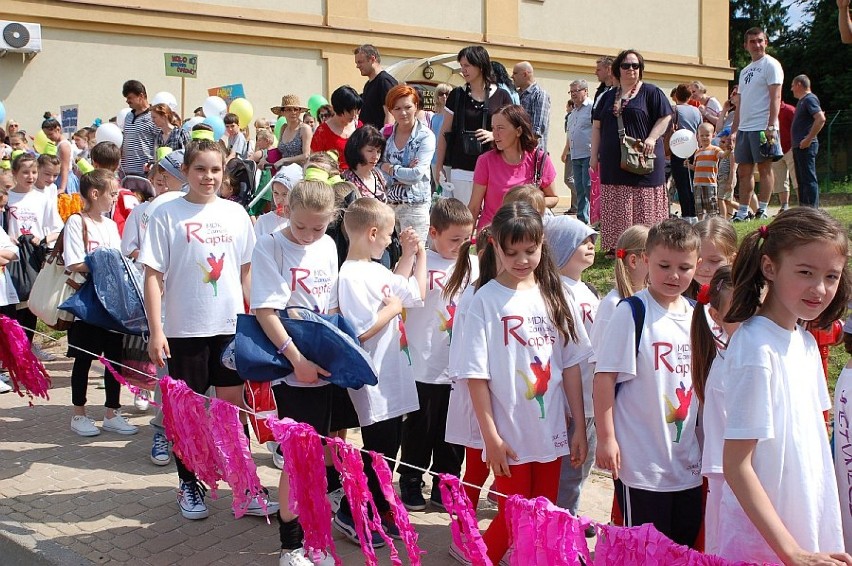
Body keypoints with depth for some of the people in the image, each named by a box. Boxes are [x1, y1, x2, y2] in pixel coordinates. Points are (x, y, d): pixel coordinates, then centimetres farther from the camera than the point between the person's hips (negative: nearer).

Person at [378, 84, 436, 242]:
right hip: (387, 203, 4)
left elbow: (417, 174, -14)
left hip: (414, 204, -4)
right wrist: (404, 172, -12)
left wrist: (390, 168, -4)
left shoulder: (426, 136, -6)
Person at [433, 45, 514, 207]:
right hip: (461, 171, 1)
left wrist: (494, 135, -11)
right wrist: (438, 167, 8)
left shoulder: (501, 97, 5)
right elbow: (444, 133, 11)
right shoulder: (457, 95, 8)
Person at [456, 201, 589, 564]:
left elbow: (570, 364, 6)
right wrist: (491, 437, -13)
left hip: (551, 434, 4)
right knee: (513, 521, 4)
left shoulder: (552, 295, 4)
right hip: (509, 436, -4)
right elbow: (476, 374, -10)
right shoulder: (486, 300, -9)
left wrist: (579, 428, 4)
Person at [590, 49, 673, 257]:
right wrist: (594, 155, 10)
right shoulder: (608, 96, 16)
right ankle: (616, 246, 8)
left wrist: (652, 138, -16)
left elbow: (665, 117, -1)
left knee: (643, 204, -3)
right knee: (616, 207, 3)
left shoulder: (650, 92, 3)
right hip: (613, 161, 4)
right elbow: (597, 127, 17)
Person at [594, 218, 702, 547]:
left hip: (688, 460, 6)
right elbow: (604, 376, -13)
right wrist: (606, 438, -16)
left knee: (686, 542, 15)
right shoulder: (632, 313, -11)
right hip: (641, 461, -6)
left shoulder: (696, 315, 8)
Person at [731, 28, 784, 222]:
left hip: (763, 127, -8)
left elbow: (775, 97, -12)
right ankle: (742, 212, 12)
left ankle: (762, 210, 0)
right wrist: (732, 131, 16)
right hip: (744, 128, 8)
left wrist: (771, 126, -21)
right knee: (744, 171, 8)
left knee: (764, 168, -3)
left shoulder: (771, 65, -2)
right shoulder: (745, 71, 20)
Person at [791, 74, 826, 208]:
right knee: (802, 179, 12)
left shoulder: (809, 99, -10)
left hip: (806, 146, -10)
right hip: (799, 146, 10)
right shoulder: (802, 101, 20)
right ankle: (803, 208, 17)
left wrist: (808, 139, -22)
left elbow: (821, 119, -23)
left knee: (809, 178, -11)